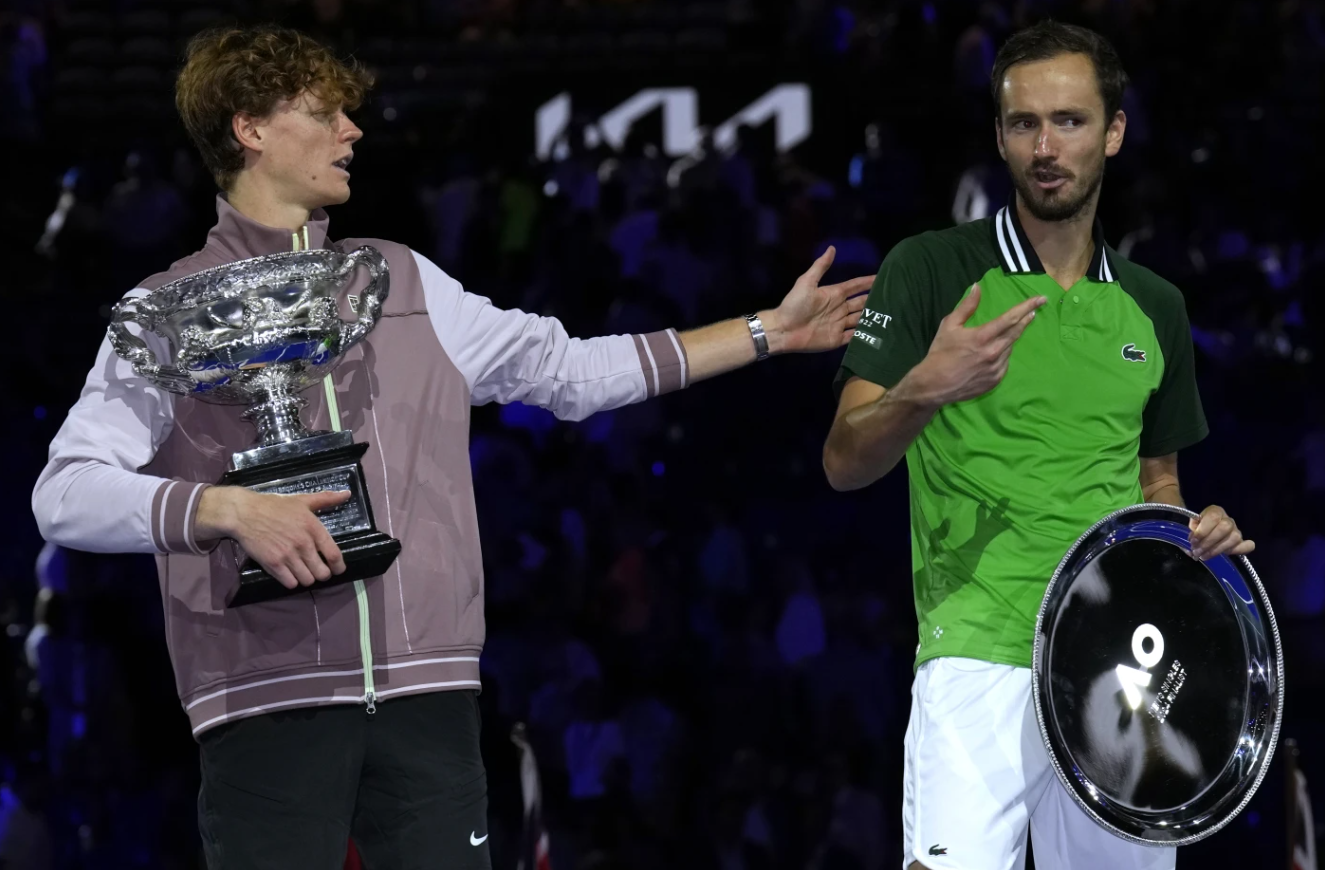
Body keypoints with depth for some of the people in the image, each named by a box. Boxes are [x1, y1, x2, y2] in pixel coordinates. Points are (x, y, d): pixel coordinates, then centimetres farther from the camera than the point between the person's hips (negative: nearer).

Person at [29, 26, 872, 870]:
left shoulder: (405, 282, 19)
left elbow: (571, 370, 22)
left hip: (428, 698, 3)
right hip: (267, 700, -3)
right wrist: (230, 509, -18)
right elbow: (66, 494, -4)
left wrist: (768, 331, 21)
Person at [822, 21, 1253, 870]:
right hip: (980, 663, -5)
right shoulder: (930, 272, 0)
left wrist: (1192, 532, 3)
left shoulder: (1154, 307, 15)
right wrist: (924, 391, -26)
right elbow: (845, 463, -5)